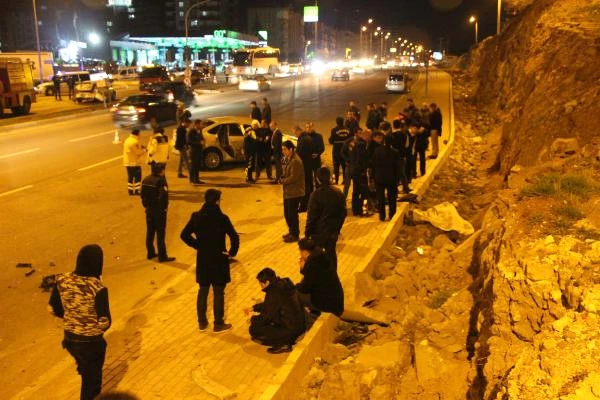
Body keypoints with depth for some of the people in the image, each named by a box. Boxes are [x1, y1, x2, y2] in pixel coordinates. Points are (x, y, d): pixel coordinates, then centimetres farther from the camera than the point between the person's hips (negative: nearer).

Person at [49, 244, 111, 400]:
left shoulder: (62, 281, -16)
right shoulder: (97, 289, -30)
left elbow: (54, 309, -4)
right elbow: (105, 322, -25)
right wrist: (96, 330, -1)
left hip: (69, 338, 5)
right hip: (91, 342, -5)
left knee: (85, 369, 36)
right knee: (92, 375, 24)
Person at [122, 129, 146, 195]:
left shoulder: (127, 140, 13)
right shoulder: (135, 141, -17)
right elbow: (138, 152, -15)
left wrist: (140, 147, 14)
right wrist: (144, 150, 3)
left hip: (127, 162, 8)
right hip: (135, 162, -8)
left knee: (130, 177, 11)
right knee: (138, 177, -1)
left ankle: (130, 190, 12)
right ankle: (137, 190, -2)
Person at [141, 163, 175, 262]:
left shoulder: (146, 180, 4)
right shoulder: (160, 181, -19)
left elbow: (143, 195, 9)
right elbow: (163, 196, -22)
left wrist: (146, 205, 15)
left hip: (149, 210, 7)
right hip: (159, 211, -7)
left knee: (150, 232, 17)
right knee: (160, 234, 0)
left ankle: (150, 253, 26)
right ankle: (162, 256, 5)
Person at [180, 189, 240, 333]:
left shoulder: (196, 217, -4)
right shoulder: (222, 218, -18)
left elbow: (185, 235, 1)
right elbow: (234, 237, -22)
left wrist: (197, 245, 8)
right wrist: (232, 252, -6)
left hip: (202, 260, 4)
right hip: (219, 260, -4)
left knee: (203, 291, 17)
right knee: (218, 293, 8)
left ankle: (202, 323, 26)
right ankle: (218, 324, 18)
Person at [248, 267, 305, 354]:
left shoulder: (274, 293, -23)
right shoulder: (282, 284, 3)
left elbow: (266, 317, -15)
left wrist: (252, 319, 4)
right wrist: (253, 308, 19)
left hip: (290, 330, -9)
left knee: (253, 329, -6)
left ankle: (283, 344, -2)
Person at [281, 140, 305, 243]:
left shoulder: (296, 161, -20)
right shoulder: (289, 159, 11)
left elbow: (293, 177, -23)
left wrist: (283, 181, -11)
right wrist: (283, 178, -1)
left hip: (294, 193, -10)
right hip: (288, 192, 10)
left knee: (292, 214, 0)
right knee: (287, 213, 17)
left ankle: (295, 235, 13)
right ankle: (291, 231, 32)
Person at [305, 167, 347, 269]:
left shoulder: (316, 194, -20)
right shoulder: (339, 193, -5)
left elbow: (311, 215, -15)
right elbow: (343, 213, 3)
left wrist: (307, 232, -4)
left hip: (319, 231, -4)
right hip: (333, 231, 4)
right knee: (331, 253, 18)